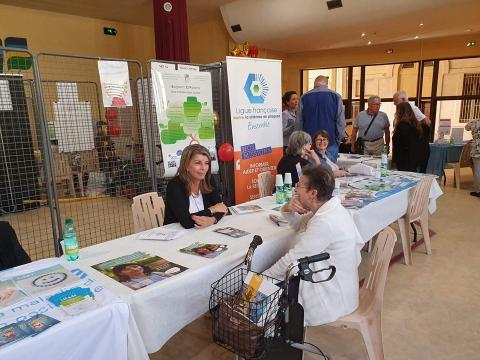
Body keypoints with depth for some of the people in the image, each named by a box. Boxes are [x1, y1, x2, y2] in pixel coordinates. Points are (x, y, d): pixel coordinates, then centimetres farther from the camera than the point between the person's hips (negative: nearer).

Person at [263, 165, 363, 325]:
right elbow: (299, 225, 15)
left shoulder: (325, 223, -29)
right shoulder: (329, 209, 1)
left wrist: (264, 277, -13)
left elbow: (293, 259, -24)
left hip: (331, 297, -9)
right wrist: (288, 210, -6)